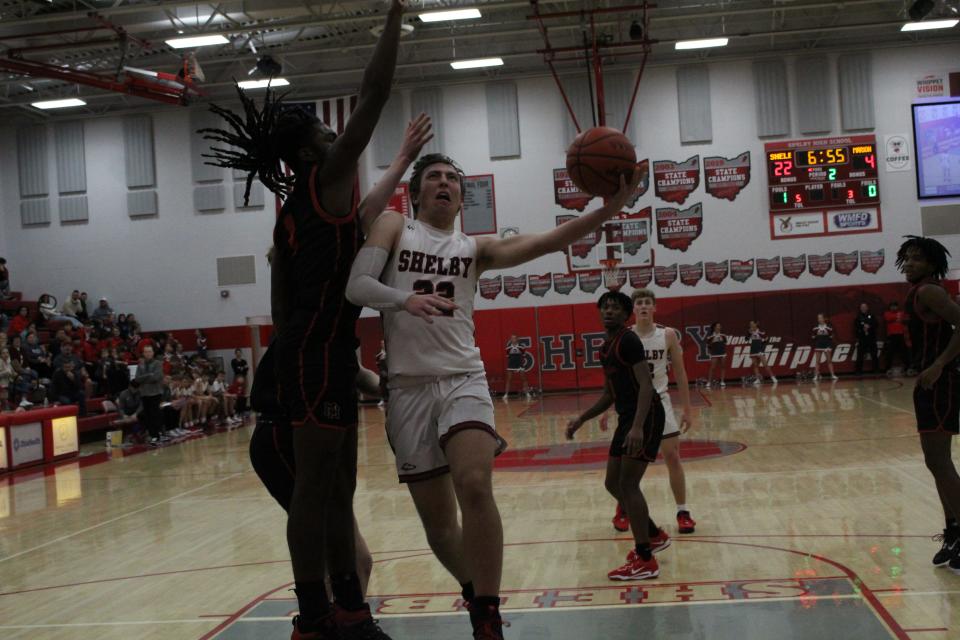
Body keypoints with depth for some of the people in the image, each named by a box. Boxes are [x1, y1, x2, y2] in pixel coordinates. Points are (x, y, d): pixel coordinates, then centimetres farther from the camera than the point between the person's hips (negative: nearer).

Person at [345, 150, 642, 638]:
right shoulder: (393, 227, 9)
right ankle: (478, 596, 32)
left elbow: (545, 242, -2)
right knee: (438, 522, 5)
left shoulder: (476, 249, 12)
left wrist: (610, 208, -15)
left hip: (463, 379, 0)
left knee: (475, 486, -26)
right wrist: (405, 299, -25)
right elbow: (356, 286, -5)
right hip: (408, 388, 0)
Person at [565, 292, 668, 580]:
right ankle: (653, 536, 30)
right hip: (627, 418, 10)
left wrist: (637, 427, -32)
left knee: (628, 485, -12)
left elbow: (646, 385, -22)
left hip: (645, 417, -10)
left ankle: (645, 562, -6)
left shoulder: (628, 340, -12)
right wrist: (581, 419, 18)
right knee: (613, 483, 13)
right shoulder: (606, 348, 17)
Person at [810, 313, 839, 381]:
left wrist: (830, 346, -4)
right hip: (818, 346, 1)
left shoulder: (829, 327, -2)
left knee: (829, 361, 4)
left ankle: (832, 375, 6)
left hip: (827, 345, -1)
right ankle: (816, 376, 1)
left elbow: (831, 337, 2)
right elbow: (814, 338, 6)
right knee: (817, 361, 0)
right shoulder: (815, 328, 1)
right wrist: (814, 346, 3)